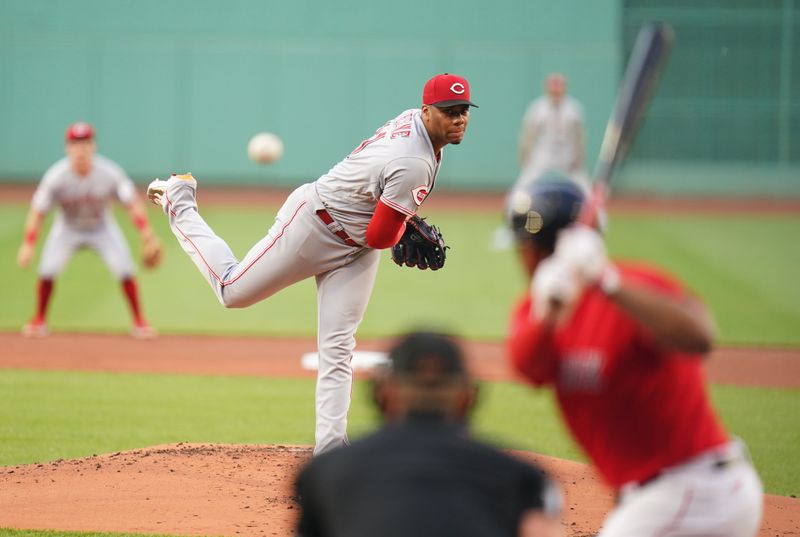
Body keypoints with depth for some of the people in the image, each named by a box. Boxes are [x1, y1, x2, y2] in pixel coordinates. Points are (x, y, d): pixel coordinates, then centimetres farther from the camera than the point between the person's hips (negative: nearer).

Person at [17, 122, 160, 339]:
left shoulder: (110, 173, -26)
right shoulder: (56, 177, -27)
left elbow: (132, 203, -25)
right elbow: (37, 212, -23)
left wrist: (146, 233, -39)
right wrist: (28, 245, -33)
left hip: (102, 228, 0)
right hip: (67, 229, 0)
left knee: (124, 269, -16)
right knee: (47, 269, -18)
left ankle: (139, 321, 0)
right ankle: (39, 320, 3)